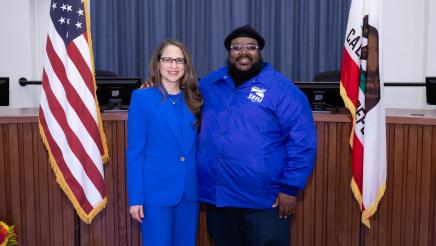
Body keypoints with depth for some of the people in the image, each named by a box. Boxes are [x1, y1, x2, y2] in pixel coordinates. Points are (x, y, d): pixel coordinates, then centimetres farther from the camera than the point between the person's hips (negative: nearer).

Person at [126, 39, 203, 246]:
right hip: (157, 191, -4)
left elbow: (196, 146, 11)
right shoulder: (142, 97, -5)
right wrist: (135, 197, -10)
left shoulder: (193, 100, 7)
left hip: (189, 191, 4)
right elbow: (135, 150, -6)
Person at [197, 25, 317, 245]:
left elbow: (302, 140, -10)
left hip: (264, 202, -5)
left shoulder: (280, 88, -7)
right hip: (217, 198, 5)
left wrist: (290, 188, -13)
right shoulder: (211, 84, 8)